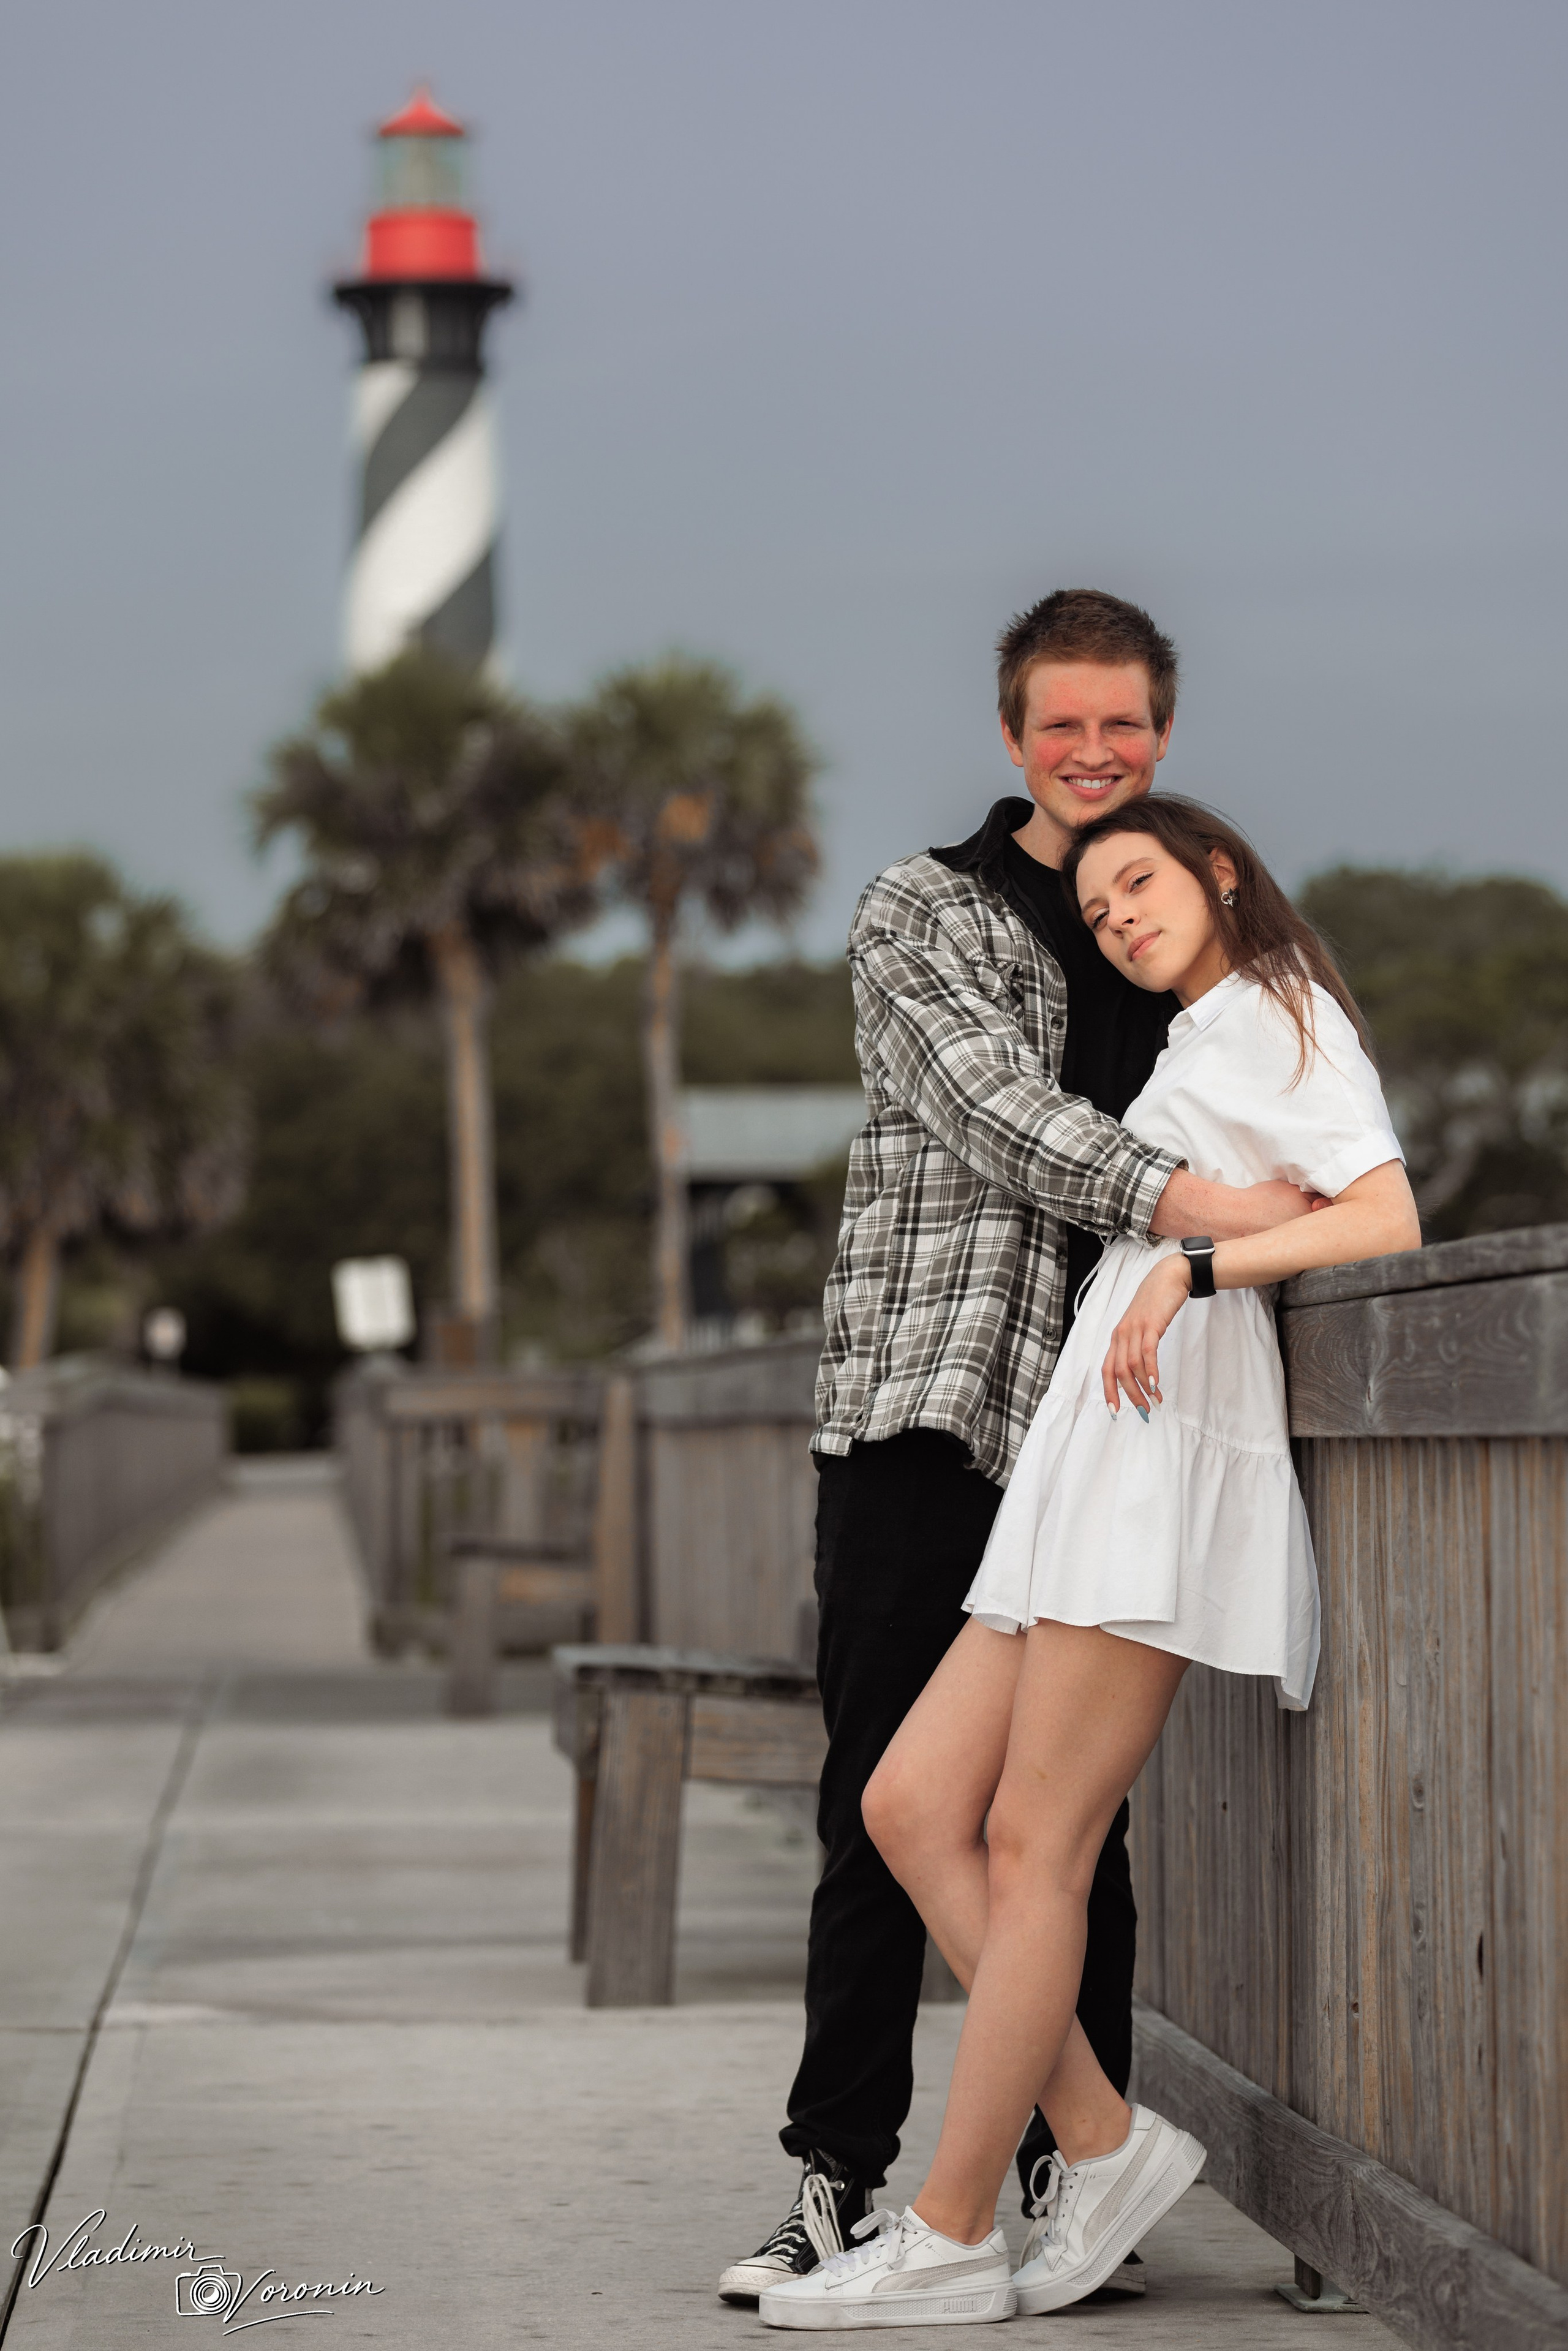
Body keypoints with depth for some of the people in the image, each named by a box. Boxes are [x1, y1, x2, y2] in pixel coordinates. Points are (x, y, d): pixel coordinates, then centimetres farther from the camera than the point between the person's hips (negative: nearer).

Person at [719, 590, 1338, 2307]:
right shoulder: (920, 914, 6)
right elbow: (990, 1104, -11)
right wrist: (1181, 1201, -26)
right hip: (921, 1410, -3)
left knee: (1082, 1816, 3)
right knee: (883, 1809, -2)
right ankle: (839, 2177, 4)